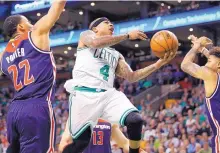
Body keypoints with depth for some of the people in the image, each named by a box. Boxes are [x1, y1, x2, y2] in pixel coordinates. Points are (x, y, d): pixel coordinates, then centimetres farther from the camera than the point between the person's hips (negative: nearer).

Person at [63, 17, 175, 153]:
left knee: (136, 120, -19)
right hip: (84, 93, -5)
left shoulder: (116, 55, 30)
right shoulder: (86, 35, 14)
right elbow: (96, 43, -11)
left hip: (108, 94, 5)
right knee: (81, 141, -6)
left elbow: (131, 77, 19)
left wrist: (159, 64, 11)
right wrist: (128, 35, -5)